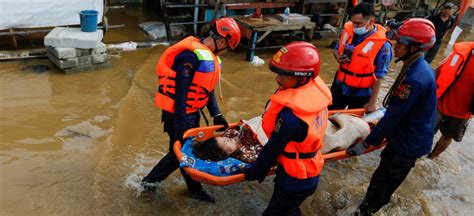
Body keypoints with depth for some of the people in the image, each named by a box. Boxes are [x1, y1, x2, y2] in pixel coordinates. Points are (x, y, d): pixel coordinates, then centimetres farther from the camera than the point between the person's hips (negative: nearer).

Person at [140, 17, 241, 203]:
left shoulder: (209, 57, 4)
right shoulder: (192, 56, -26)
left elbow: (208, 88, 9)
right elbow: (180, 92, -27)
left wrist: (216, 115, 4)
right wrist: (179, 125, -24)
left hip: (191, 112, 9)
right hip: (177, 113, -9)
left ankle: (194, 188, 34)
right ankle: (150, 180, 26)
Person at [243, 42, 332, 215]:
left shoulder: (290, 116, -36)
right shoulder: (317, 89, -11)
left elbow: (272, 149, -23)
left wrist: (255, 173, -6)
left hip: (295, 178, -8)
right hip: (309, 170, 8)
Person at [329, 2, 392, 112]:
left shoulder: (382, 44, -20)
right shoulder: (348, 30, -7)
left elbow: (379, 77, -15)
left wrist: (372, 102, -13)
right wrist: (338, 58, -13)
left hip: (361, 92, -4)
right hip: (339, 86, 5)